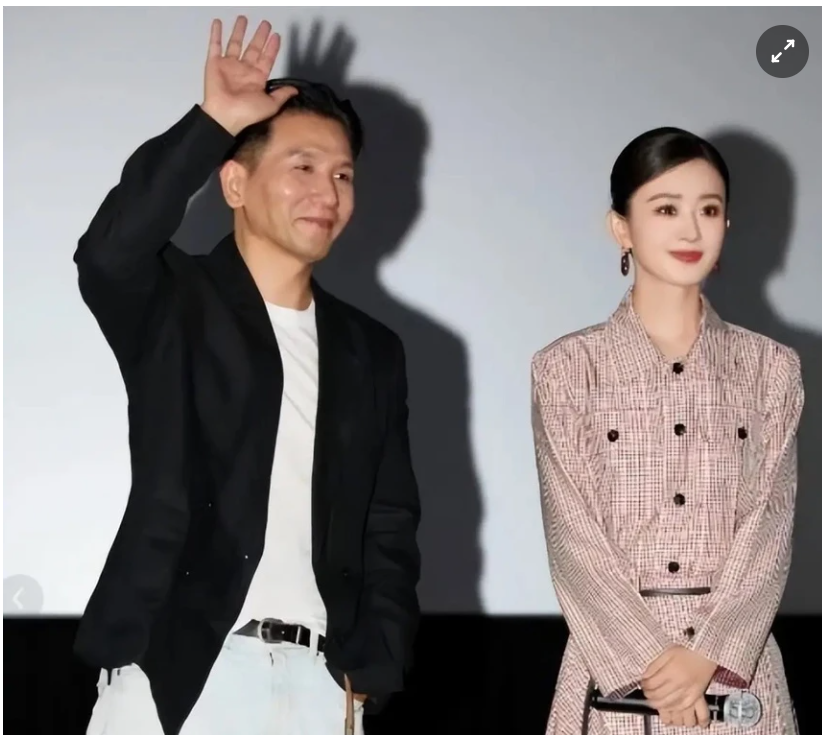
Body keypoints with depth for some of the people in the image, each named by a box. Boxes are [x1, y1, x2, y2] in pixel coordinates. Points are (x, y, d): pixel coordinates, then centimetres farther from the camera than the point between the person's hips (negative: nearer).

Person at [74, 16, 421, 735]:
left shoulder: (372, 352, 16)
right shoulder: (176, 304, 4)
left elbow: (390, 532, 14)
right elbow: (106, 253, -20)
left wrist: (368, 676, 3)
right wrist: (212, 123, -16)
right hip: (173, 675, -3)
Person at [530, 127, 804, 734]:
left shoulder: (771, 368, 5)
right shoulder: (568, 368, -1)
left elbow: (770, 526, -2)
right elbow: (573, 535, -5)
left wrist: (707, 656, -14)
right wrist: (649, 660, -15)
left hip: (735, 662, 1)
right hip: (614, 663, -1)